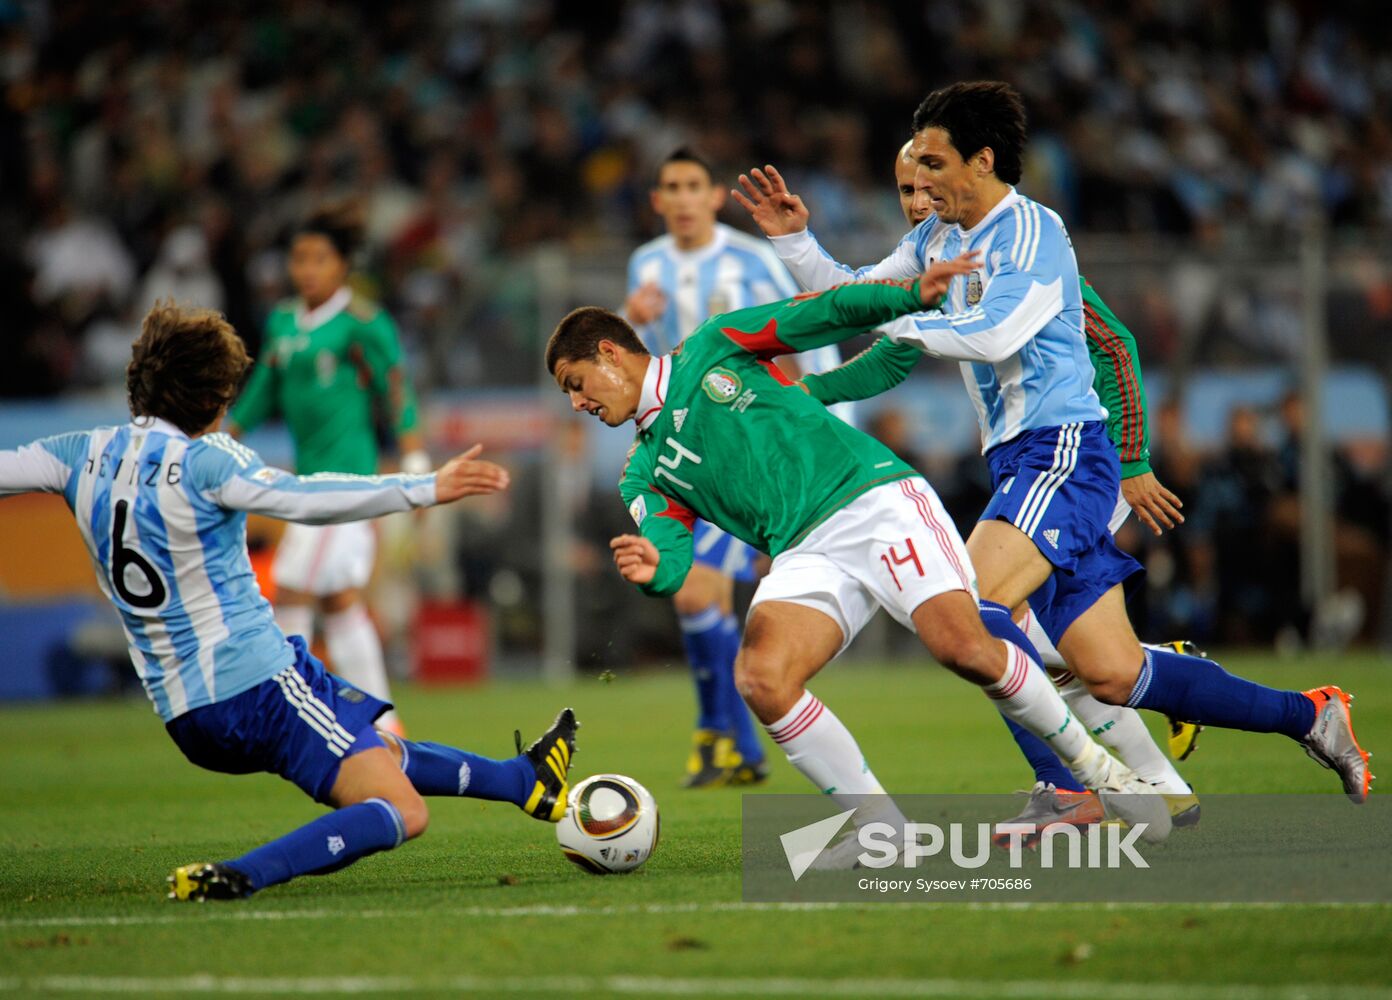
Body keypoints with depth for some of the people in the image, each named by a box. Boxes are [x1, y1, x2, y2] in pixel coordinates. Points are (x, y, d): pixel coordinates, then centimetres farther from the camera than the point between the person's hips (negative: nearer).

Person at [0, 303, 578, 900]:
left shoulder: (85, 456, 4)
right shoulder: (202, 460, -14)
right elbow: (301, 499, -27)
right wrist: (426, 490, -28)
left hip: (184, 715, 9)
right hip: (257, 682, -9)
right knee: (400, 813, -13)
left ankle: (527, 779, 43)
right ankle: (239, 876, -27)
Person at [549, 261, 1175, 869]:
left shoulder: (712, 347, 12)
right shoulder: (644, 476, 20)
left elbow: (822, 316, 9)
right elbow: (672, 560, 5)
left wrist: (912, 293, -7)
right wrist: (653, 569, -20)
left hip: (874, 496, -4)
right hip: (806, 555, 4)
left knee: (962, 644, -25)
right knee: (759, 678, -25)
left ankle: (1096, 769, -4)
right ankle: (881, 827, -13)